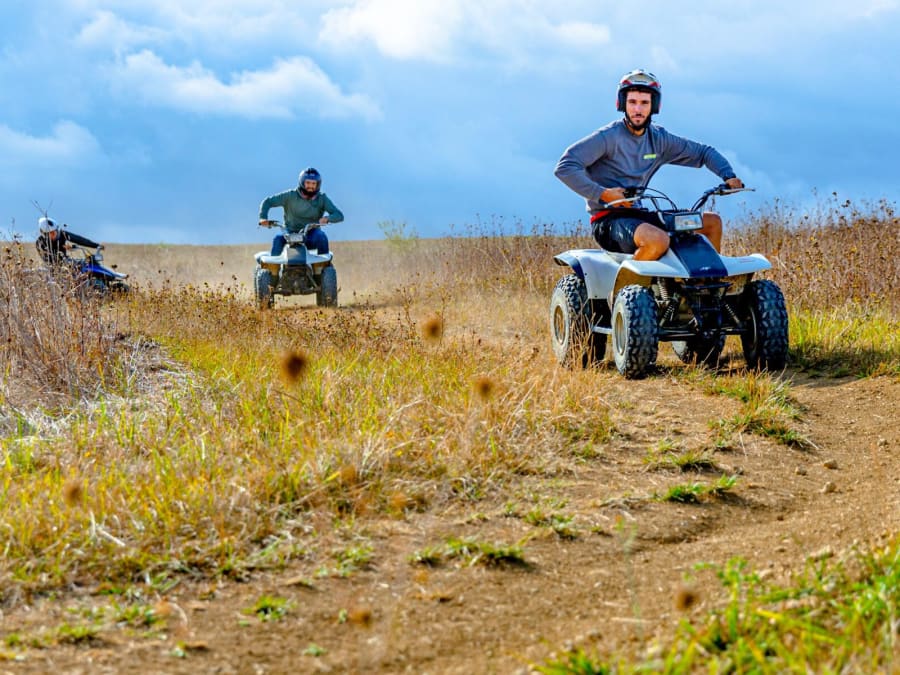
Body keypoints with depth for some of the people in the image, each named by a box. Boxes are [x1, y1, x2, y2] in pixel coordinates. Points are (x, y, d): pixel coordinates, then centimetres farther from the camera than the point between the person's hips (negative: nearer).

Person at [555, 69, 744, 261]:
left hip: (637, 214, 8)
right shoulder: (609, 136, -10)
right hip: (608, 220, -8)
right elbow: (564, 167, -18)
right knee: (658, 240, -38)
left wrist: (728, 176, 3)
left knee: (713, 221, 7)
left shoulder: (658, 139, 10)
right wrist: (602, 193, -24)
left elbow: (703, 152, 20)